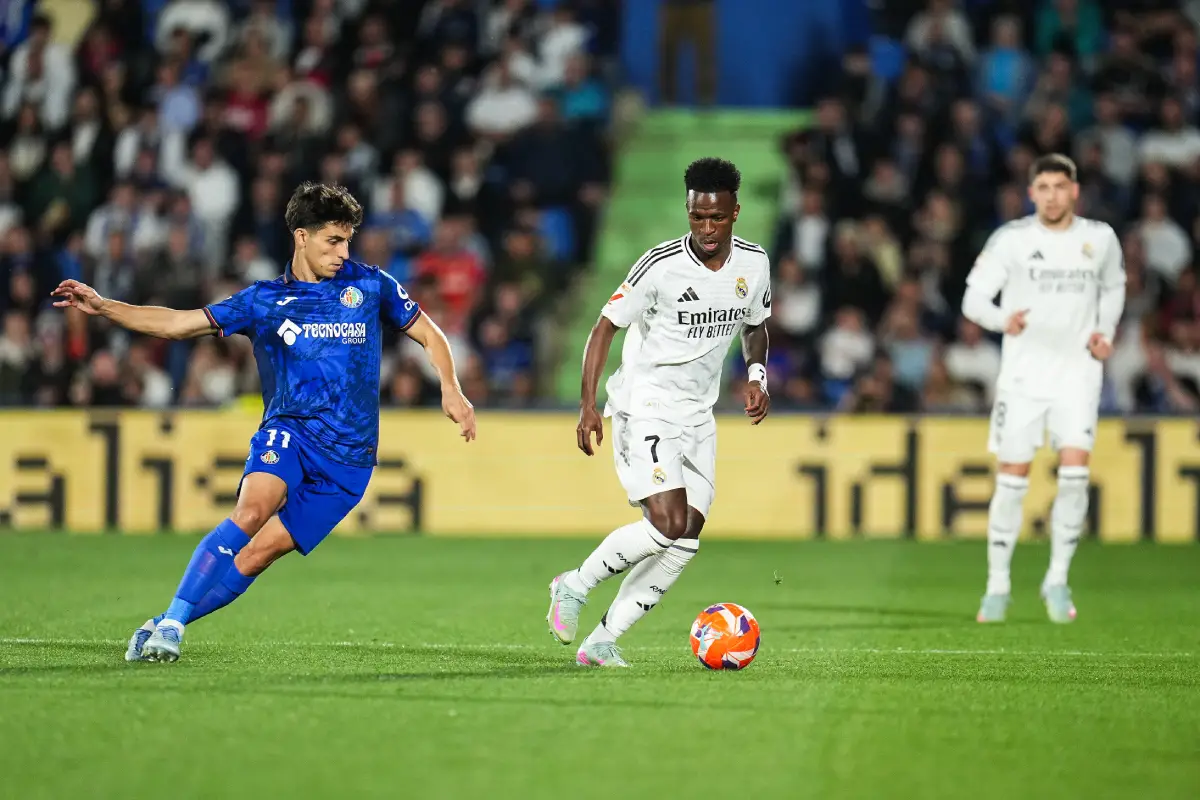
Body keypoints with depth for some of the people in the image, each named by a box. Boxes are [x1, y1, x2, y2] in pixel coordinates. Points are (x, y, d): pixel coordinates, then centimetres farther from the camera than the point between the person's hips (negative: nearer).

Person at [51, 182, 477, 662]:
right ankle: (172, 623, -27)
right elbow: (178, 324, 7)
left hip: (348, 459, 0)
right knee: (253, 510, -30)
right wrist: (103, 308, -3)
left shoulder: (369, 285, 9)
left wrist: (450, 390, 2)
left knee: (261, 551, -12)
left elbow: (429, 335, 19)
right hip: (289, 431, 0)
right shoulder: (265, 301, 9)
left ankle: (166, 626, -2)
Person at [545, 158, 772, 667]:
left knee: (686, 542, -1)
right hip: (645, 409, -6)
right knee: (667, 525, -21)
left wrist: (757, 375, 0)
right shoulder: (661, 266, -17)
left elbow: (755, 327, 19)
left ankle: (601, 643, 6)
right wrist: (588, 405, -16)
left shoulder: (754, 264, 0)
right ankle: (574, 586, 0)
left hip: (698, 415, 6)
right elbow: (606, 326, -9)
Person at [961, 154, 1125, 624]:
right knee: (1012, 480, -1)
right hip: (1022, 374, -1)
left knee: (1075, 473, -14)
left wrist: (1106, 331, 3)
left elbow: (1113, 288, 21)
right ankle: (998, 585, 13)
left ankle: (1057, 580, 0)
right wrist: (1002, 320, -30)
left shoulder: (1099, 238, 3)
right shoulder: (1011, 239, -5)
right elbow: (973, 298, -8)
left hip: (1077, 374, 1)